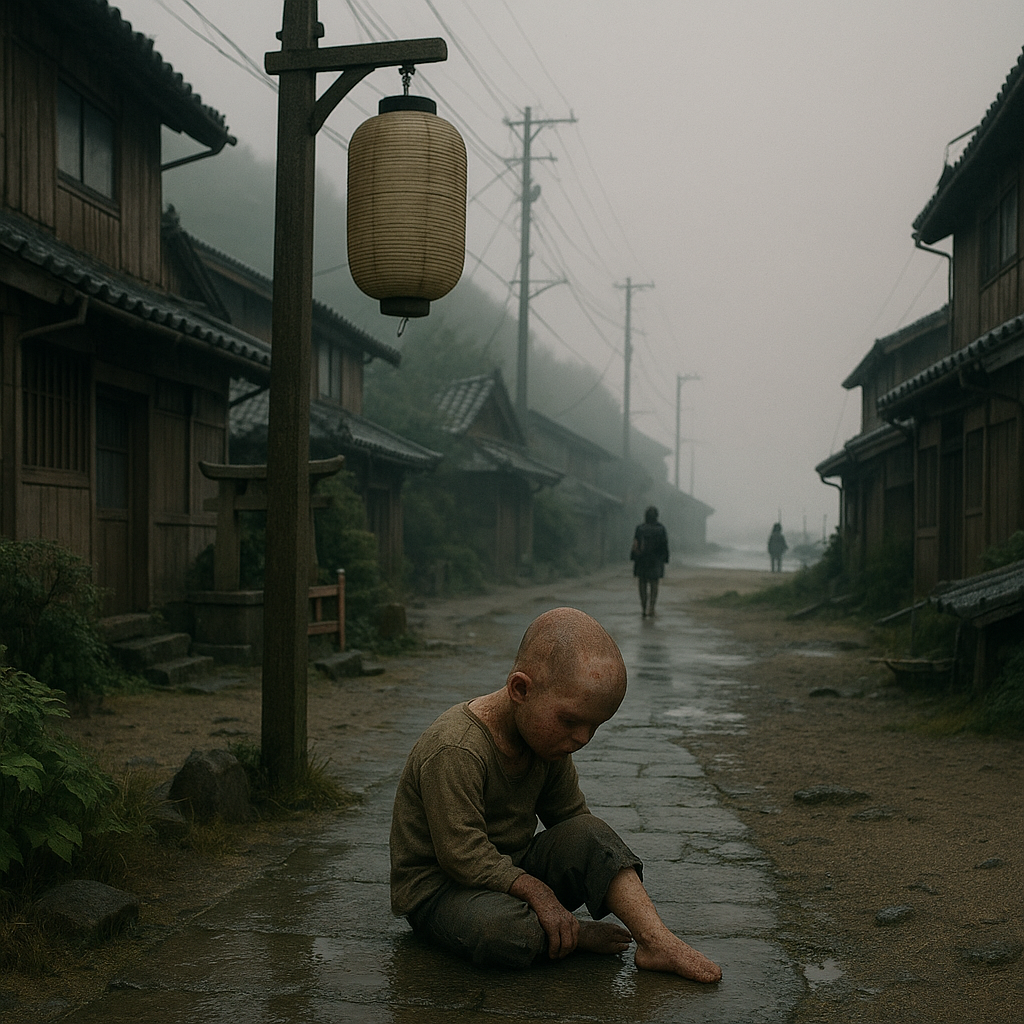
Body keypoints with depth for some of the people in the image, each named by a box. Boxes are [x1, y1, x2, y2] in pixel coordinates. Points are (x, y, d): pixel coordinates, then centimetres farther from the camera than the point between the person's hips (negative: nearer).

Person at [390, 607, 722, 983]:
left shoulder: (547, 734, 0)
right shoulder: (454, 752, -29)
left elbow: (570, 814, 10)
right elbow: (464, 856, -29)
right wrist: (536, 891, -30)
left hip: (511, 870, 8)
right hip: (437, 889, -8)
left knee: (588, 834, -11)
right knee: (507, 933, -37)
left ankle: (657, 940, -16)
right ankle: (574, 934, -9)